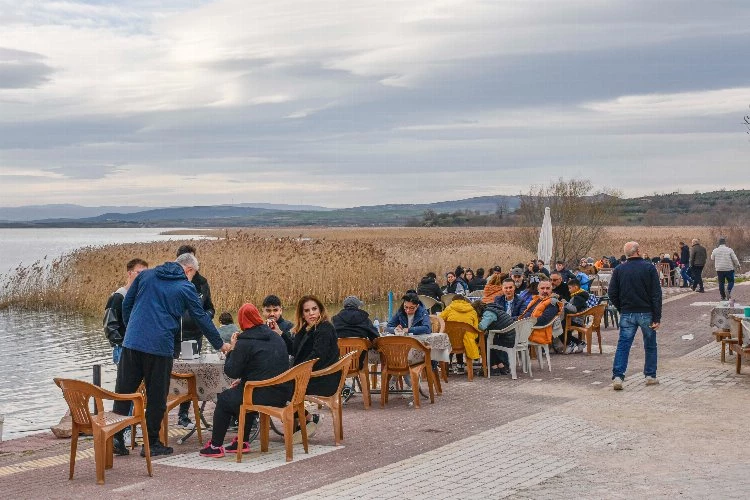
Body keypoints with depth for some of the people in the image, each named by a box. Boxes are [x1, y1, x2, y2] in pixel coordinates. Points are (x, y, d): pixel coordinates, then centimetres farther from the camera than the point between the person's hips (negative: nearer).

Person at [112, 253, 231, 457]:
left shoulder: (145, 275, 13)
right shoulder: (186, 287, 3)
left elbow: (126, 304, 14)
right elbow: (202, 319, 8)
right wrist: (220, 344, 19)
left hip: (132, 342, 3)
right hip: (160, 346, -3)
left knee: (124, 391, 9)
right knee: (156, 396, 6)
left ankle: (116, 437, 8)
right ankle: (151, 443, 12)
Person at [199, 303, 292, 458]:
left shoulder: (244, 343, -12)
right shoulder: (276, 338, 13)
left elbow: (231, 371, -9)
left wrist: (232, 349, 5)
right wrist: (243, 380, 23)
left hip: (263, 396, -8)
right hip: (282, 394, 8)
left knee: (224, 399, 15)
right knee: (240, 394, 33)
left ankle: (215, 446, 20)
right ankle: (242, 442, 31)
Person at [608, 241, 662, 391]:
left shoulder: (619, 270, 1)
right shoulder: (649, 268, -6)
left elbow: (612, 293, 0)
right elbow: (656, 294, -9)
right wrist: (657, 317, -8)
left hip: (627, 314, 2)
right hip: (646, 313, -1)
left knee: (623, 345, 0)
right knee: (650, 346, 14)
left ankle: (617, 377, -12)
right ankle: (650, 376, 19)